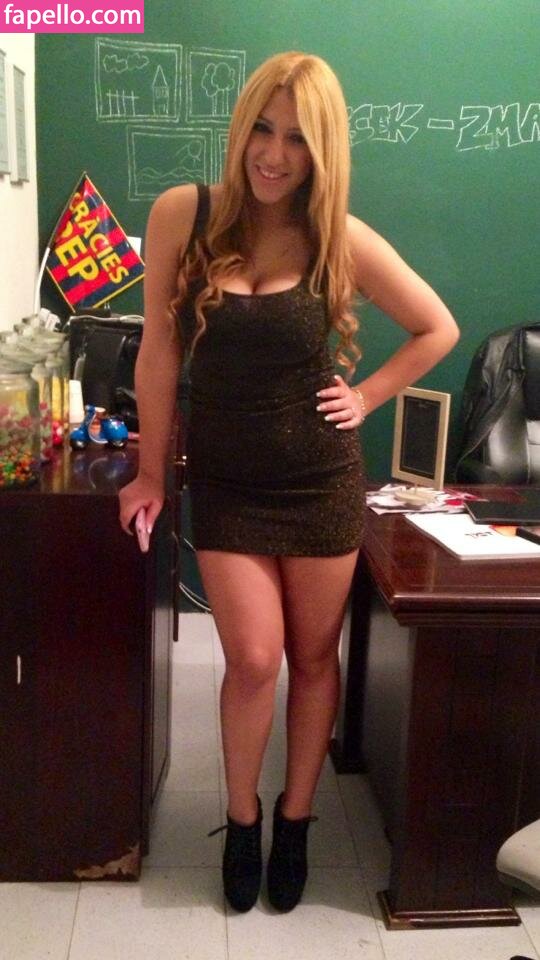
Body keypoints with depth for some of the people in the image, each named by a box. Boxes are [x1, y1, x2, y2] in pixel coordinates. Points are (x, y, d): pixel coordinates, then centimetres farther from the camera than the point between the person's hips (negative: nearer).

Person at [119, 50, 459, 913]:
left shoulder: (345, 242, -7)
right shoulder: (182, 215, -7)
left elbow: (439, 330, 6)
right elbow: (161, 348, -3)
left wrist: (365, 397, -2)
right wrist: (151, 471, 0)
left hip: (323, 482, 1)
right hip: (226, 485, 0)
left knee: (313, 656, 11)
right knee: (254, 659, -1)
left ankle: (295, 821, 34)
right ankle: (241, 820, 27)